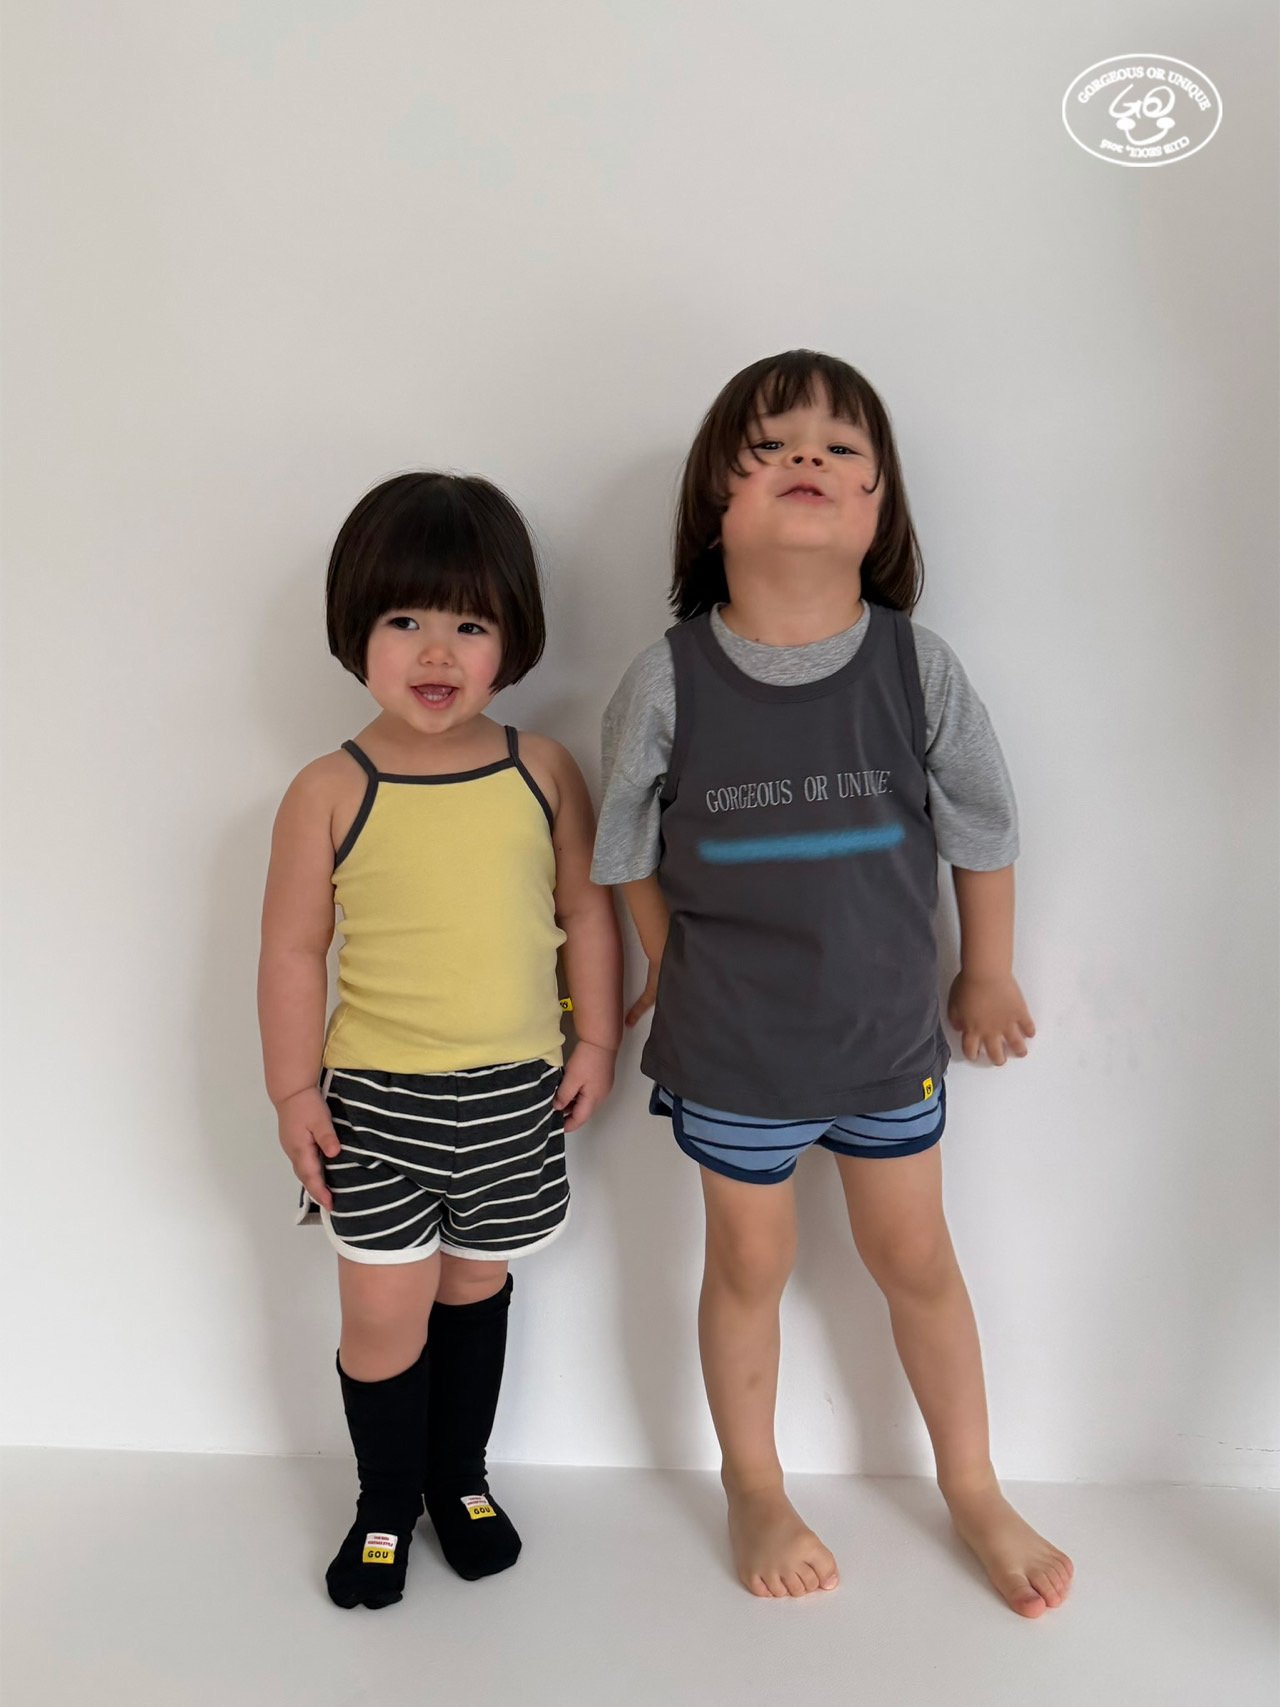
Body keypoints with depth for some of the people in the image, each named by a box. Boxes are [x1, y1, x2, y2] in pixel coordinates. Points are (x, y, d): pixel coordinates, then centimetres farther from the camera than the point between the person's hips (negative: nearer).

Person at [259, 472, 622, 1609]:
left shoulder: (542, 773, -5)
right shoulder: (330, 793, -10)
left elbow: (587, 910, 4)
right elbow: (293, 950, -6)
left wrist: (596, 1041, 3)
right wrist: (294, 1091, -5)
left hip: (517, 1092, 2)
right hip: (378, 1097, -2)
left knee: (477, 1287, 19)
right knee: (385, 1310, 6)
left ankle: (459, 1478, 42)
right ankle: (386, 1503, 33)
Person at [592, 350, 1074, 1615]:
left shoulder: (918, 669, -14)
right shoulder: (668, 681, -17)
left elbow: (983, 833, 0)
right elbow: (626, 854, -2)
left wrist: (987, 978, 9)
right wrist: (674, 977, 7)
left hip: (891, 1039, 1)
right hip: (732, 1054, -1)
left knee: (914, 1258, 19)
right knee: (749, 1266, 18)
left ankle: (974, 1491, 44)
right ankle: (754, 1489, 45)